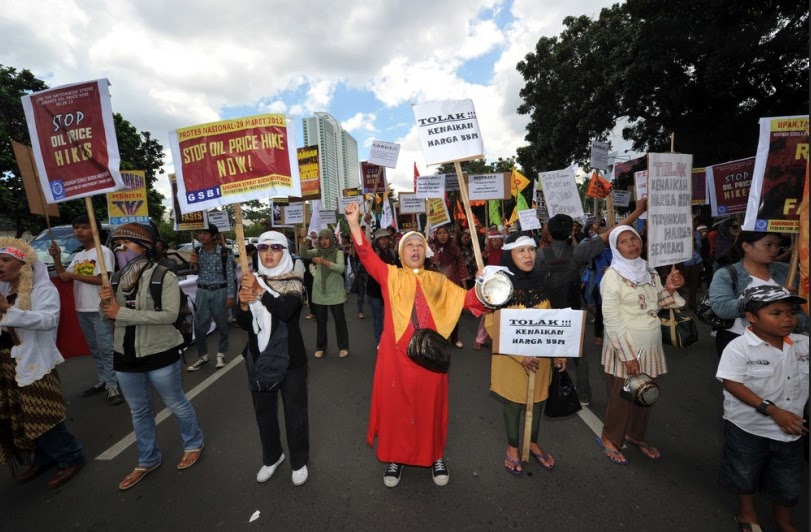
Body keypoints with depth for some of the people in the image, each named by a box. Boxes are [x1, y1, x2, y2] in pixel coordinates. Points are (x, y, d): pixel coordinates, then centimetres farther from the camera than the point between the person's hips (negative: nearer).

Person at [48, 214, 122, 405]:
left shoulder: (103, 251, -8)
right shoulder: (78, 256, 16)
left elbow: (102, 279, -16)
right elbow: (63, 277, 15)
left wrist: (74, 275, -9)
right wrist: (57, 257, 4)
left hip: (100, 309, -8)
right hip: (82, 309, 8)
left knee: (106, 348, -8)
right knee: (94, 348, 14)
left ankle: (113, 386, -5)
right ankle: (103, 380, 23)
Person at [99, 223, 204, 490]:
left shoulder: (164, 277, -16)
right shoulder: (118, 278, 4)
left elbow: (170, 314, -25)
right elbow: (112, 315, 9)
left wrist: (123, 312, -25)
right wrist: (107, 303, -12)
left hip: (160, 354, -6)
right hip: (126, 356, 7)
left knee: (176, 404, 11)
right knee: (139, 412, 20)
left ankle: (194, 444, 34)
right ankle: (147, 460, 39)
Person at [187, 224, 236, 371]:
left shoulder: (225, 252, -10)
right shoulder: (197, 251, 5)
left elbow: (230, 275, -9)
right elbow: (197, 273, 15)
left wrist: (230, 295, -11)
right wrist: (194, 264, -6)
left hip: (220, 291, -4)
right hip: (202, 291, 4)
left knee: (222, 325, 6)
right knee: (199, 326, 6)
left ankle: (221, 355, 21)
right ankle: (202, 356, 20)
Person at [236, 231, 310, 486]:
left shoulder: (293, 282, -9)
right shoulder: (251, 280, 4)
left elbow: (286, 311, -27)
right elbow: (243, 324, 0)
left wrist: (260, 291, -34)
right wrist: (243, 304, -19)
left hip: (289, 358, -4)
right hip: (259, 358, 4)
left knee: (295, 411, 8)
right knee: (263, 411, 18)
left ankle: (299, 461, 30)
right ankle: (271, 457, 42)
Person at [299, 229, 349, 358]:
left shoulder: (338, 252, -7)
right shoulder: (317, 251, 5)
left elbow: (341, 269, -22)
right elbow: (303, 254, -11)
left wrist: (324, 262, -32)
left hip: (335, 292, -3)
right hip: (319, 292, 3)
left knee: (340, 320, 5)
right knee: (320, 321, 13)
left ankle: (343, 347, 20)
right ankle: (320, 347, 28)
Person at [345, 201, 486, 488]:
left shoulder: (438, 281, 9)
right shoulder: (390, 276, 3)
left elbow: (467, 299, 5)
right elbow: (367, 256, -9)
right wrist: (354, 222, -19)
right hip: (396, 355, -1)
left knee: (430, 406, 14)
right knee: (395, 406, 10)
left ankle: (436, 457, 38)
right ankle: (395, 457, 34)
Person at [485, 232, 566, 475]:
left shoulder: (540, 282, 0)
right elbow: (492, 325, -17)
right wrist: (520, 355, -22)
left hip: (541, 356, 5)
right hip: (511, 357, -5)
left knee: (538, 399, 19)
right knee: (513, 402, 12)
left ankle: (533, 443, 43)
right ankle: (512, 448, 36)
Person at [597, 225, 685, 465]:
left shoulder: (649, 271, 5)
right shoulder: (612, 276, -15)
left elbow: (657, 303, 12)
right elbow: (612, 319, -17)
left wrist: (669, 289, -7)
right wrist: (627, 354, -18)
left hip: (651, 346, 6)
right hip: (625, 346, -6)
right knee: (622, 397, 6)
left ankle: (637, 435, 40)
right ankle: (609, 438, 27)